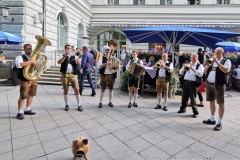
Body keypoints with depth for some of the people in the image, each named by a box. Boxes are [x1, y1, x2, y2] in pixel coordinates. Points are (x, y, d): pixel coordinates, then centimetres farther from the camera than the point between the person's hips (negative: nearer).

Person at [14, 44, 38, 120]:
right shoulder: (20, 57, -5)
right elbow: (19, 65, -27)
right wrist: (30, 62, -27)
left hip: (34, 79, 6)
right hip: (25, 80, -6)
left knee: (31, 95, 12)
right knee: (23, 96, -4)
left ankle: (27, 110, 25)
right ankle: (20, 112, 8)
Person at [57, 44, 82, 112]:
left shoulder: (73, 56, 11)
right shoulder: (63, 56, 8)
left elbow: (79, 63, -6)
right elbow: (58, 62, -12)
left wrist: (76, 57, -21)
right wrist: (65, 56, -21)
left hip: (73, 75, 0)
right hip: (64, 75, 0)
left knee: (76, 90, -4)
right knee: (65, 90, 6)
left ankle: (79, 105, 5)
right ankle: (66, 105, 19)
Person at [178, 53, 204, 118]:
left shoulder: (199, 65, 3)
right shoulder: (187, 64, 16)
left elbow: (200, 74, -14)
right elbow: (181, 73, 10)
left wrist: (193, 69, -21)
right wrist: (184, 68, -9)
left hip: (193, 83, -4)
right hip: (185, 82, 4)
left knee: (193, 98, -2)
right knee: (184, 97, 12)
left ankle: (195, 112, 11)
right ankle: (183, 109, 28)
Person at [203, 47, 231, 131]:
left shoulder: (226, 61, -2)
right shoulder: (211, 60, 15)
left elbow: (225, 70, -21)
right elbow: (205, 71, 11)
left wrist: (217, 62, -20)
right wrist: (208, 64, -7)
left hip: (219, 85, -6)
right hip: (209, 84, 6)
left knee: (220, 103, 0)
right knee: (211, 101, 14)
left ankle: (219, 123, 7)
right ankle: (212, 119, 27)